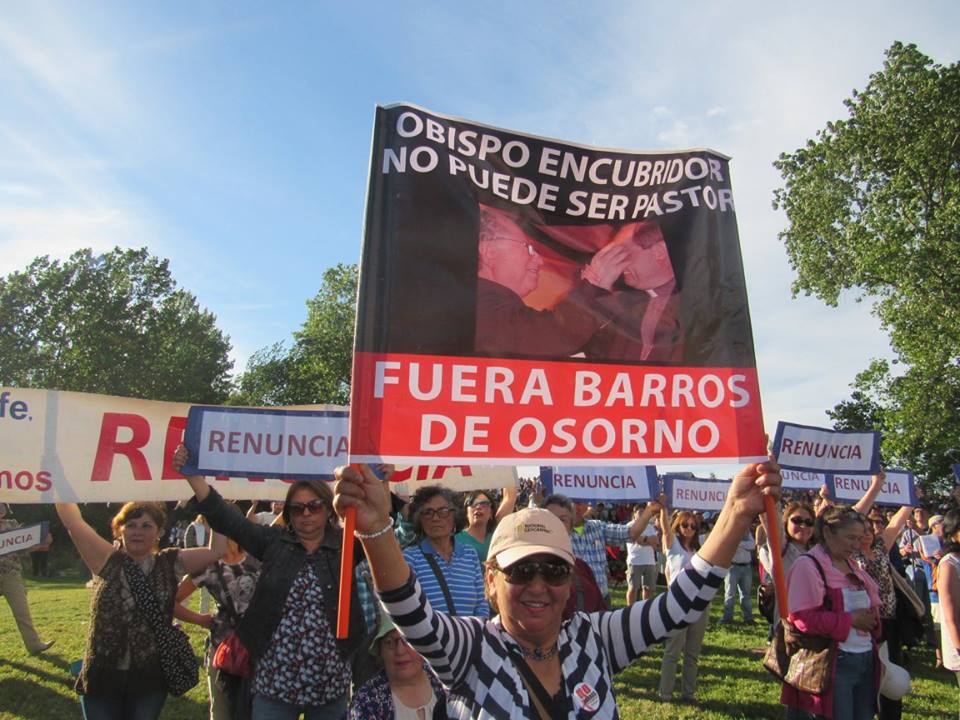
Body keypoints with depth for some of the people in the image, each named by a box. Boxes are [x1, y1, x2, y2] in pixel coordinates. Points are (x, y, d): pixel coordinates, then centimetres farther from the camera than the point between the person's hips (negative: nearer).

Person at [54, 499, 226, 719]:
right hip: (102, 677, 0)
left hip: (150, 679, 0)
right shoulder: (107, 561, -3)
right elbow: (72, 521, -10)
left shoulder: (170, 564, -2)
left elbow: (218, 549, -11)